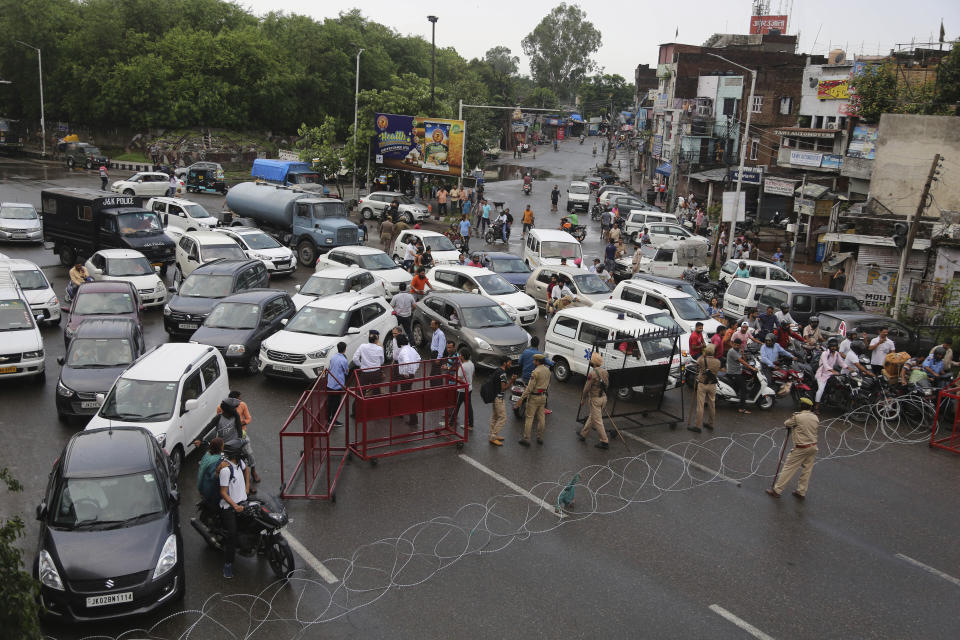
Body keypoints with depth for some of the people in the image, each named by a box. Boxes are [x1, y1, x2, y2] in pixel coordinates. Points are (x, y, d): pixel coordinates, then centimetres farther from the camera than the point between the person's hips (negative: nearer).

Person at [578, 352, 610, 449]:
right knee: (592, 417, 22)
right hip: (604, 397, 8)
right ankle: (583, 434, 37)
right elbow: (607, 384, 13)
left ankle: (604, 442, 0)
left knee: (597, 421, -1)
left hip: (595, 399, -8)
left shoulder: (592, 374, -21)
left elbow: (587, 388, -16)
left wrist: (583, 399, -2)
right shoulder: (605, 372, 3)